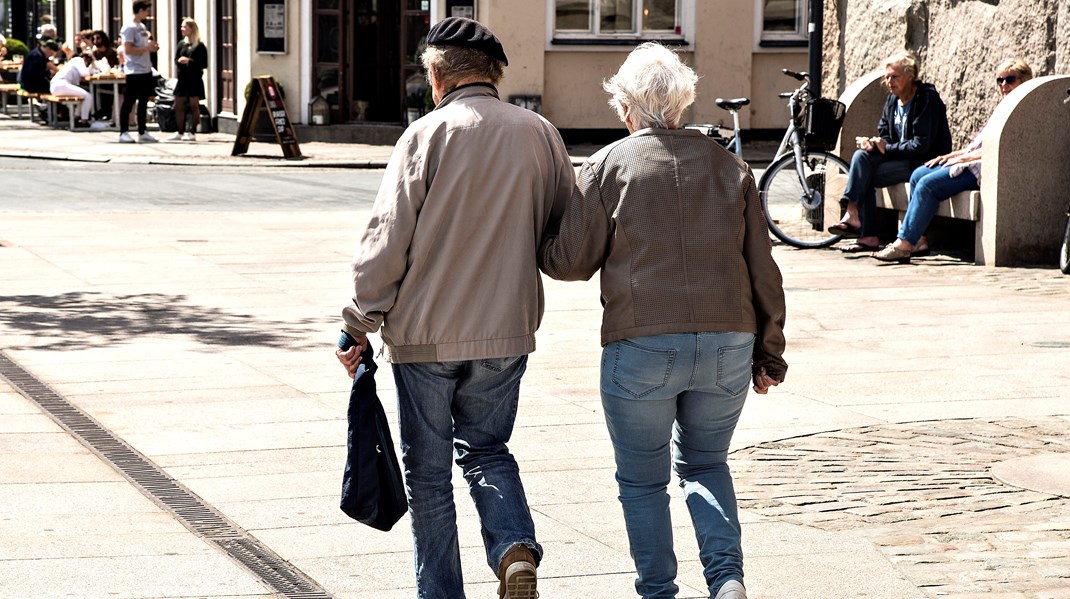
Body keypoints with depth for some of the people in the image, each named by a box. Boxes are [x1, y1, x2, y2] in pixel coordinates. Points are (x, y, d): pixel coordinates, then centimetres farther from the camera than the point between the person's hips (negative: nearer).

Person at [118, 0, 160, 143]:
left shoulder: (142, 27, 15)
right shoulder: (129, 28, -12)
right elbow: (128, 50, -18)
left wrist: (151, 47, 5)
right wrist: (147, 48, -19)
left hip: (146, 71, 9)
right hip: (134, 71, -9)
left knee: (143, 102, 12)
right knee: (129, 102, -4)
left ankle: (142, 132, 17)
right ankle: (123, 133, 0)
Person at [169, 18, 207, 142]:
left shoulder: (199, 46, -5)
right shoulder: (181, 44, 11)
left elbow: (203, 63, -8)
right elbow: (176, 59, 12)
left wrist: (189, 61, -16)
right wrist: (180, 61, -11)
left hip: (194, 80, -6)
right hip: (182, 78, 6)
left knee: (194, 106, -2)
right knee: (178, 105, 6)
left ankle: (193, 132, 2)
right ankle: (180, 132, 13)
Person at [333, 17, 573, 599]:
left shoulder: (427, 135, -10)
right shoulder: (540, 134, 2)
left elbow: (386, 241, -11)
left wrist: (359, 324, -2)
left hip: (426, 333, -3)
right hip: (507, 332, 4)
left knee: (428, 472, 10)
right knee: (487, 449, 21)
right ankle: (516, 548, -3)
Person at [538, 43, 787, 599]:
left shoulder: (609, 166, -2)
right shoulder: (728, 165, 8)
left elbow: (570, 262, -2)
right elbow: (763, 270, 9)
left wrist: (537, 245, 20)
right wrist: (769, 353, 17)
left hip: (641, 347, -4)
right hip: (728, 345, 4)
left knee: (643, 479, 14)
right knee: (704, 464, 21)